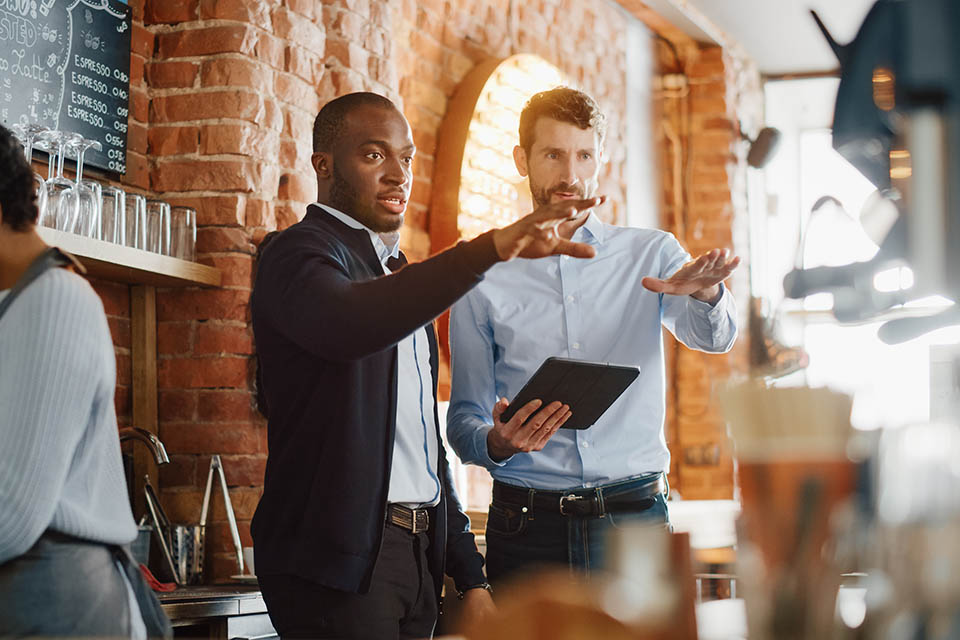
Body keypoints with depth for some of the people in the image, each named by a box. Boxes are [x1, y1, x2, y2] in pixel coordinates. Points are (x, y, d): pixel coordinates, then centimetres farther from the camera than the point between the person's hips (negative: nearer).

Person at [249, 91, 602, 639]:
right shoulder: (301, 254, -6)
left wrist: (471, 577, 16)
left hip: (418, 552, 8)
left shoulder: (399, 275, 21)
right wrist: (493, 247, -40)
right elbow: (347, 324, -32)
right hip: (338, 556, -8)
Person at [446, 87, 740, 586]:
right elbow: (464, 419, 7)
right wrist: (497, 442, -16)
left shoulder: (651, 255, 10)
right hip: (527, 526, 0)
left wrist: (705, 293, -30)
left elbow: (714, 337, -7)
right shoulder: (483, 279, 8)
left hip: (634, 519, 0)